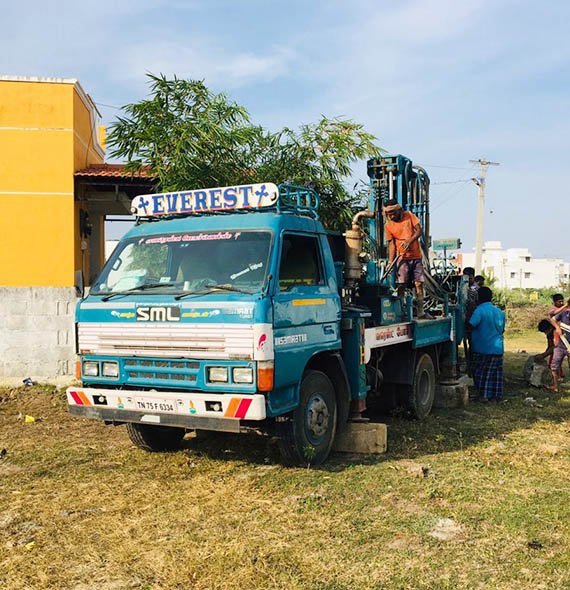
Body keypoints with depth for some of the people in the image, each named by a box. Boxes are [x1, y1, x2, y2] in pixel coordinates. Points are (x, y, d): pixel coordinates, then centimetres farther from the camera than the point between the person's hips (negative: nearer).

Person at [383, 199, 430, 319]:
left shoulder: (409, 215, 1)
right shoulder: (388, 225, 0)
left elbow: (419, 231, -2)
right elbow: (391, 244, -1)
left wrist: (409, 241, -19)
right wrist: (390, 261, -12)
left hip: (416, 256, 2)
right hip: (402, 258, -1)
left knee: (419, 284, 2)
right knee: (401, 285, -7)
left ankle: (421, 312, 6)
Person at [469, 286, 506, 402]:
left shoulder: (479, 310, -15)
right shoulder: (500, 312, 8)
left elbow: (470, 326, -25)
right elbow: (502, 330, 17)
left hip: (483, 348, -6)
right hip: (498, 348, 6)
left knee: (480, 372, 7)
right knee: (495, 372, 15)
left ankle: (484, 395, 4)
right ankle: (497, 394, 16)